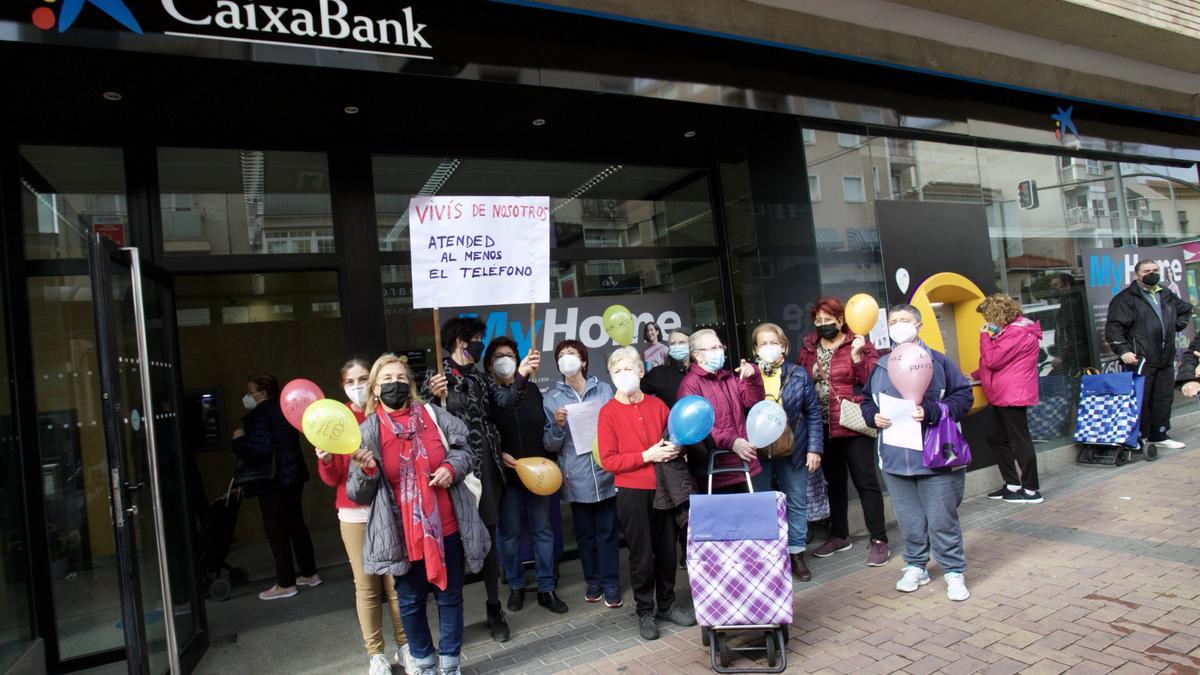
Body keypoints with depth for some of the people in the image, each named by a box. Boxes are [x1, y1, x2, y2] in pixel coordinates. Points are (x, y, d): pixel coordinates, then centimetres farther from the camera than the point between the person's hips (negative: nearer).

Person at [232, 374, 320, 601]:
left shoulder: (259, 415, -17)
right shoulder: (281, 409, 11)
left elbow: (260, 450, -27)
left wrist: (239, 440, -11)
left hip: (274, 481, -9)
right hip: (293, 475, 9)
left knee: (277, 531, 1)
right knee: (296, 524, 16)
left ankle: (285, 584, 9)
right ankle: (310, 573, 25)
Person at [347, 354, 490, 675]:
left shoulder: (434, 415, -2)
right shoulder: (367, 432, -4)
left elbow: (465, 449, 8)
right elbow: (358, 494, -3)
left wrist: (452, 467, -13)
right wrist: (366, 471, -23)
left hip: (447, 528, 1)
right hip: (403, 536, -1)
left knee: (449, 597, 14)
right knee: (411, 603, 15)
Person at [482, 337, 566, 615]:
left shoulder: (531, 390, 7)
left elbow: (544, 428, 12)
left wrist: (549, 461, 3)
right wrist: (499, 455, -18)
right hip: (505, 474, -3)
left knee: (543, 529, 7)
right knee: (509, 532, 7)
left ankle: (547, 589, 17)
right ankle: (516, 586, 25)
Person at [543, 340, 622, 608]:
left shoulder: (604, 390, 3)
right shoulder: (552, 398, 2)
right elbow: (551, 445, 1)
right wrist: (557, 425, -18)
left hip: (605, 473, 0)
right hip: (577, 478, 0)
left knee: (608, 532, 6)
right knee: (585, 533, 12)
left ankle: (611, 585, 19)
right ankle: (593, 581, 28)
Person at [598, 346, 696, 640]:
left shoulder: (657, 405, 5)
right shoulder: (609, 412, -6)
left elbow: (673, 437, 18)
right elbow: (608, 460, -10)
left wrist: (674, 448, -5)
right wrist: (646, 456, -18)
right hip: (632, 493, -3)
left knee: (667, 550, 12)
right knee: (642, 555, 6)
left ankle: (667, 604, 32)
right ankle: (645, 611, 24)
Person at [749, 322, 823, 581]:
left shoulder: (799, 375, 0)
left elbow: (813, 412, 1)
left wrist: (815, 448, -3)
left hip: (792, 450, 1)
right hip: (758, 452, 0)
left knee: (797, 503, 10)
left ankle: (797, 555, 24)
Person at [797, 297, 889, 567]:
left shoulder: (858, 345, -4)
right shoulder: (808, 349, 9)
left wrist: (857, 355, -23)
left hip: (853, 426, -5)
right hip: (822, 428, 5)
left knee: (865, 481, 2)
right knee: (834, 482, 17)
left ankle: (878, 540, 12)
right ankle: (839, 536, 30)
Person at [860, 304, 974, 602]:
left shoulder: (938, 361, -3)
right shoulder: (881, 366, 7)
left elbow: (963, 396, -5)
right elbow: (866, 400, 17)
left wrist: (931, 412, -18)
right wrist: (873, 416, -4)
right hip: (895, 457, 4)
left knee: (942, 519, 4)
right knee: (909, 519, 14)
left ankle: (954, 572, 20)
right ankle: (916, 566, 30)